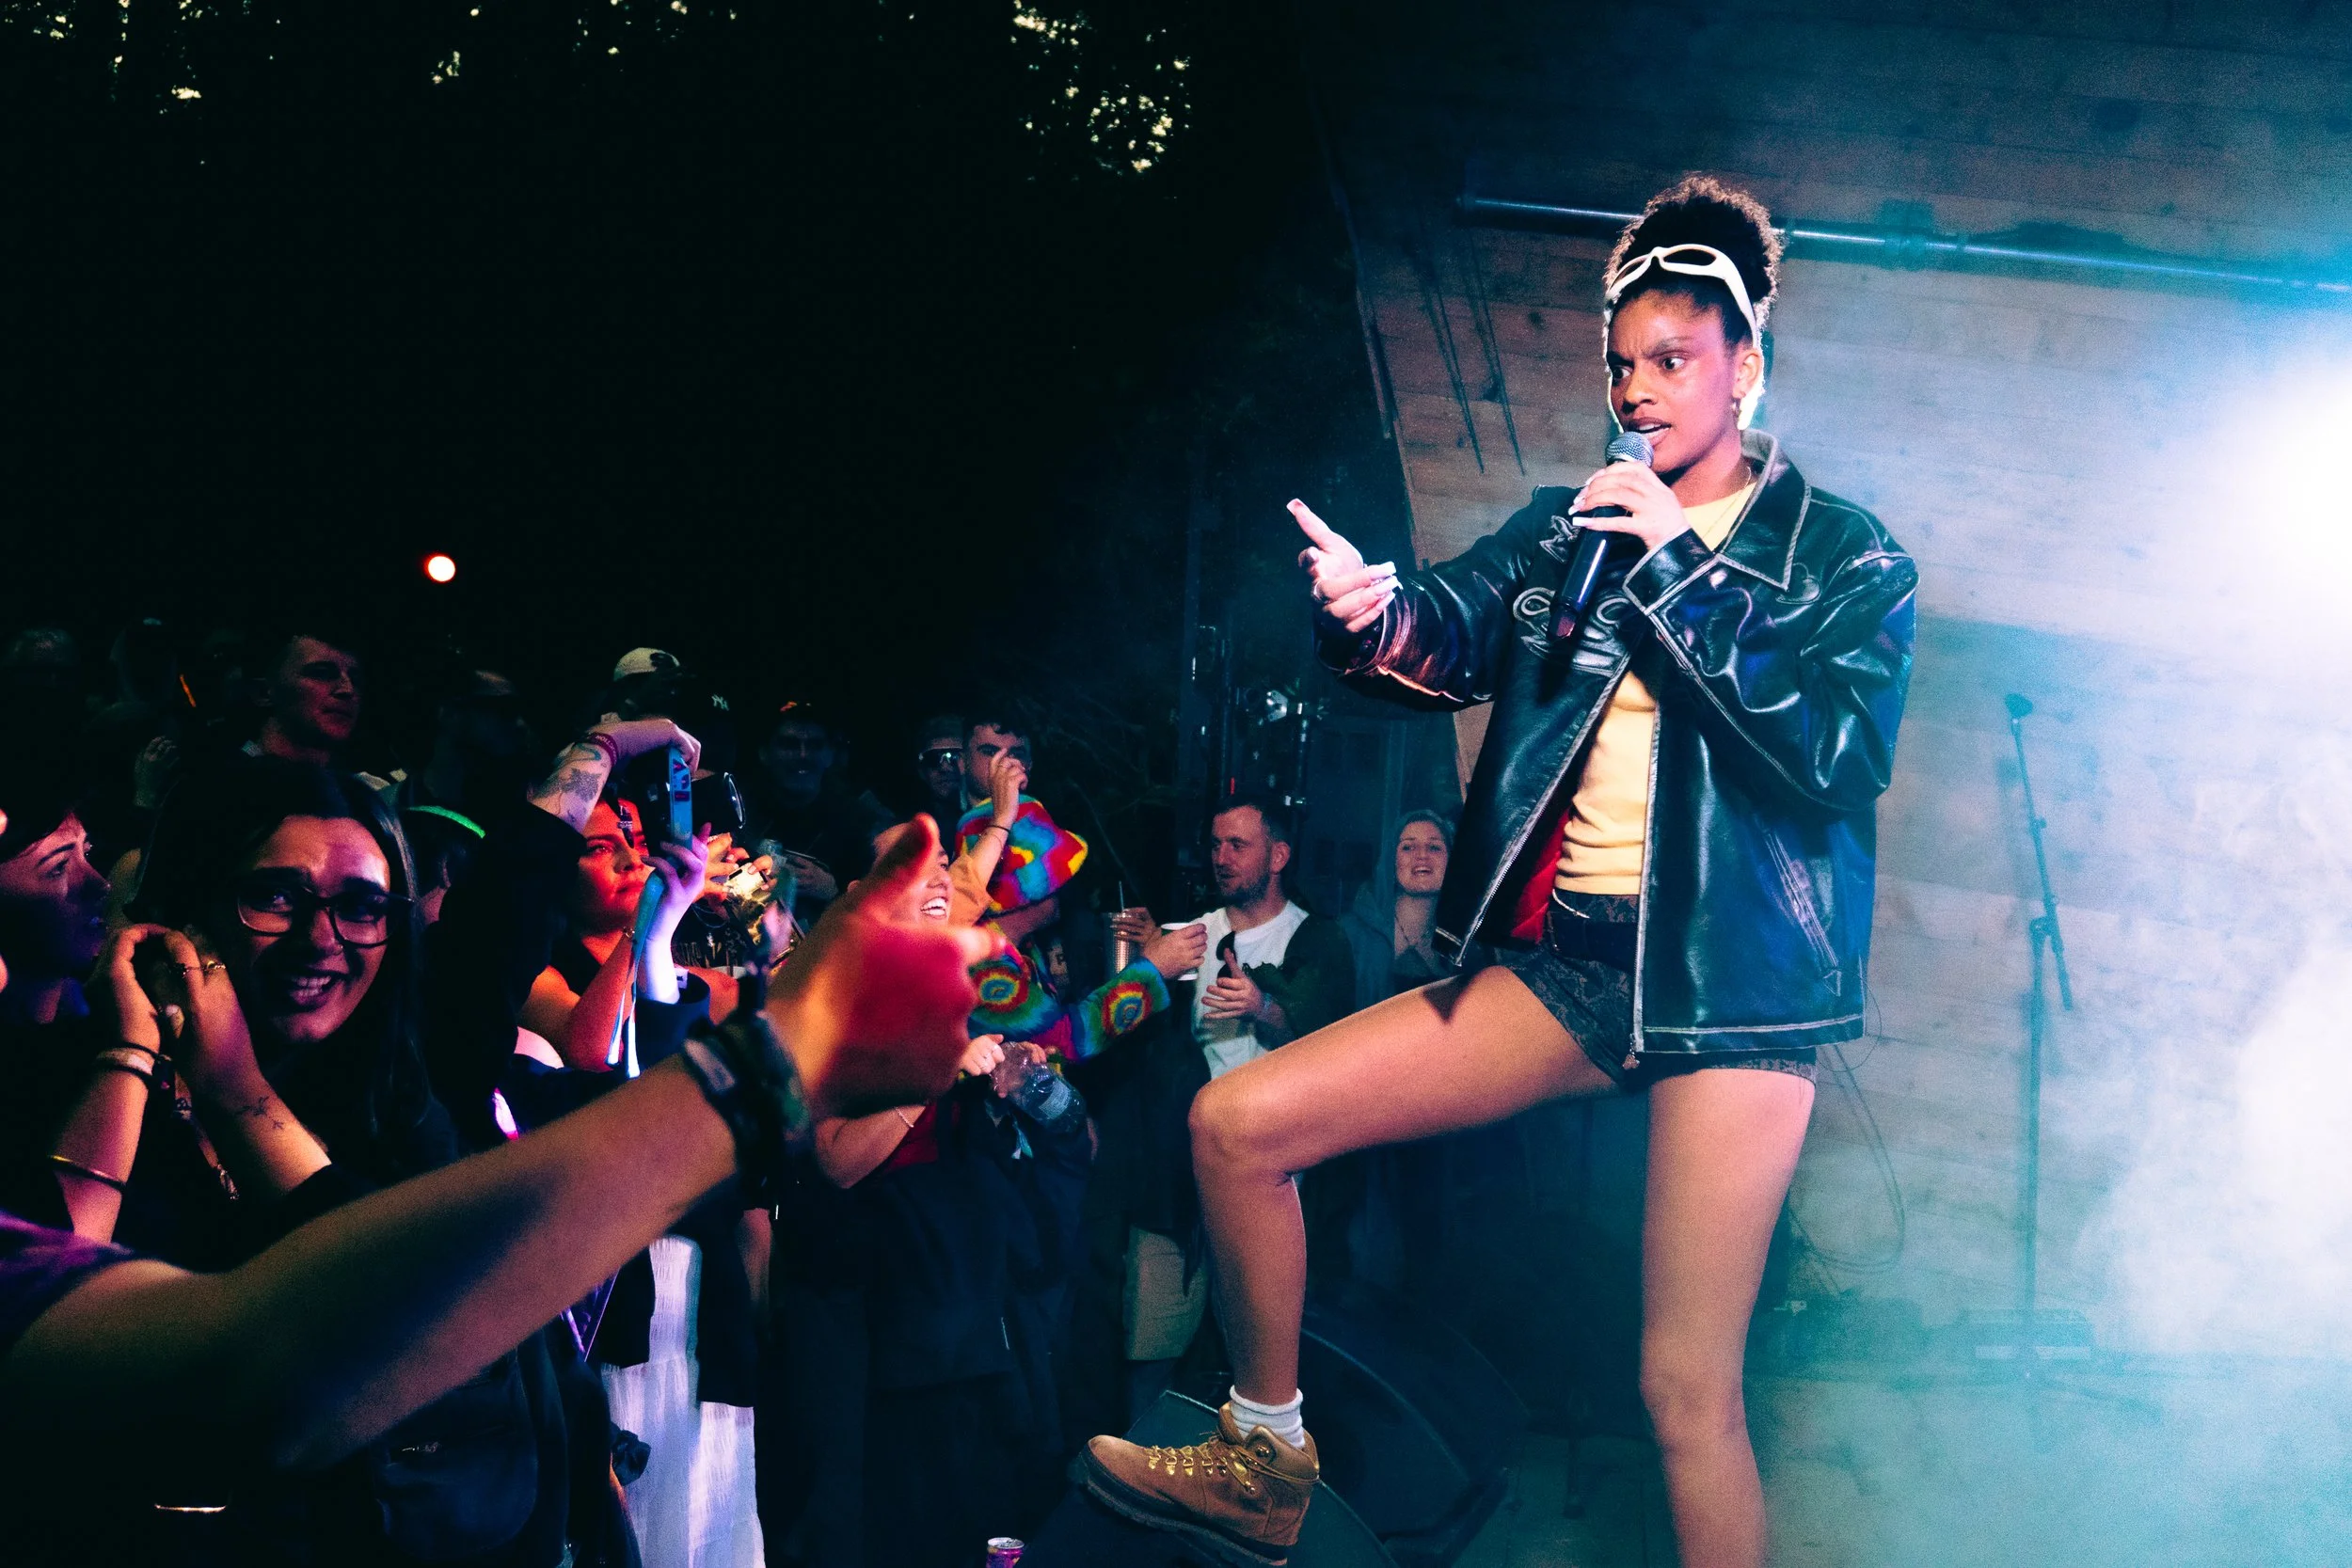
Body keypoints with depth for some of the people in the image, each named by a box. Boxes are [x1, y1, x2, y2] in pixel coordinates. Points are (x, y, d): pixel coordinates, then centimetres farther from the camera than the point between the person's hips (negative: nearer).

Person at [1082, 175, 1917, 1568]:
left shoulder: (1843, 551, 3)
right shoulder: (1566, 529, 14)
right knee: (1239, 1121, -4)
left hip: (1734, 979, -4)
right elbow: (1455, 639, -2)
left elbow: (1847, 749, -11)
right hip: (1561, 958, 5)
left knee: (1690, 1388, -9)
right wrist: (1374, 610, -26)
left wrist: (1684, 573, -13)